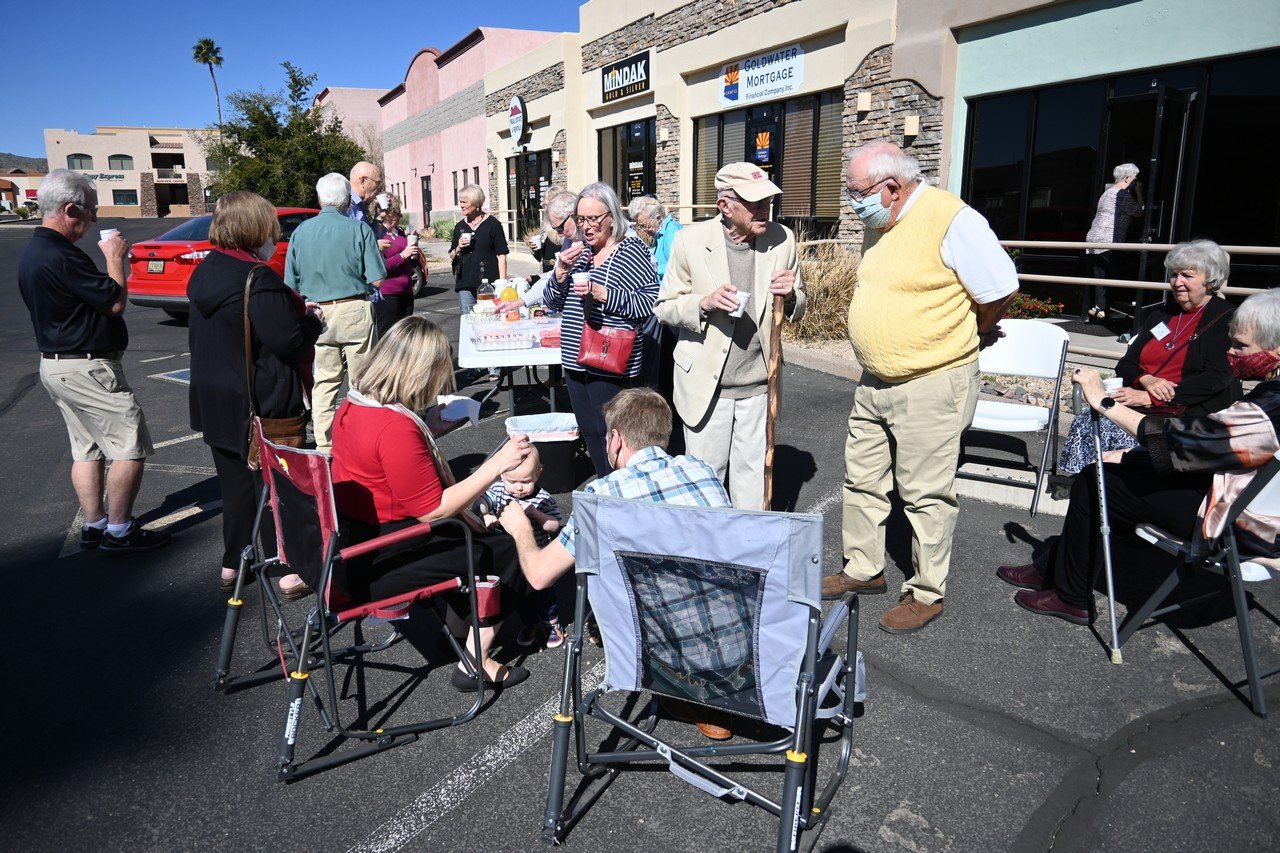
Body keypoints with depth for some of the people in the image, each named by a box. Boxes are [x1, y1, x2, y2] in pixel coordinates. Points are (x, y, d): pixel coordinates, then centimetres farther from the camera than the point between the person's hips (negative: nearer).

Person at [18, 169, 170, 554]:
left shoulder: (31, 252, 11)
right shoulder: (61, 257, -23)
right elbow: (116, 302, -17)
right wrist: (115, 259, -7)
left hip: (56, 364, 11)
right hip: (86, 368, -11)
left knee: (87, 449, 16)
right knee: (131, 446, -5)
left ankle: (93, 526, 22)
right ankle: (118, 531, 2)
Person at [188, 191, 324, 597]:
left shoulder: (206, 272, 7)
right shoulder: (258, 279, -21)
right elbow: (289, 341, -22)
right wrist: (313, 319, -5)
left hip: (214, 399, 8)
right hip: (263, 404, -8)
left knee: (235, 481, 18)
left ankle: (233, 564, 30)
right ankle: (289, 572, 12)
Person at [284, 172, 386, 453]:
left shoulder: (300, 232, 3)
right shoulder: (359, 229, -7)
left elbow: (291, 285, 5)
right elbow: (377, 279, -9)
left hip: (318, 313, 3)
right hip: (354, 311, -3)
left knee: (324, 380, 11)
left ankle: (324, 445, 14)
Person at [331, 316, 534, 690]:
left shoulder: (352, 406, 3)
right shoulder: (396, 428, -28)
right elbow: (432, 509, -24)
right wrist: (497, 464, -22)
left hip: (348, 546, 10)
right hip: (375, 568, -10)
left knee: (469, 534, 22)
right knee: (507, 552, -4)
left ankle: (461, 619, 35)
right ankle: (476, 662, 10)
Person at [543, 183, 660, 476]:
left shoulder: (631, 251, -7)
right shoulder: (578, 251, 12)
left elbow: (651, 303, -16)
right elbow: (552, 302, 13)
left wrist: (603, 294, -23)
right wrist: (561, 270, -5)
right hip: (576, 360, 7)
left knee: (610, 434, -2)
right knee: (589, 433, 15)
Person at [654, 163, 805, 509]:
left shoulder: (782, 239, -2)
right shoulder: (691, 240, -9)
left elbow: (798, 309, 10)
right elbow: (664, 307, -2)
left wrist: (790, 295, -14)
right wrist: (704, 302, -21)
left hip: (758, 385, 2)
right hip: (705, 383, -2)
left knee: (753, 475, 13)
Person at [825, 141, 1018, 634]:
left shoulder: (951, 219, -17)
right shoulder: (879, 223, 9)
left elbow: (1001, 289, -14)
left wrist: (973, 335, 2)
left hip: (931, 385, -8)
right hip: (874, 382, 9)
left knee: (925, 494, 3)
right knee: (862, 481, 16)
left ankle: (927, 593, 19)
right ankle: (864, 569, 33)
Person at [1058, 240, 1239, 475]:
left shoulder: (1227, 319, 3)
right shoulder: (1160, 314, 22)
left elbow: (1216, 378, -10)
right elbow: (1125, 364, 16)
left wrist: (1149, 398, -18)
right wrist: (1146, 380, -9)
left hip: (1189, 413, -5)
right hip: (1139, 406, 6)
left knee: (1125, 433, -33)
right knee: (1085, 423, -23)